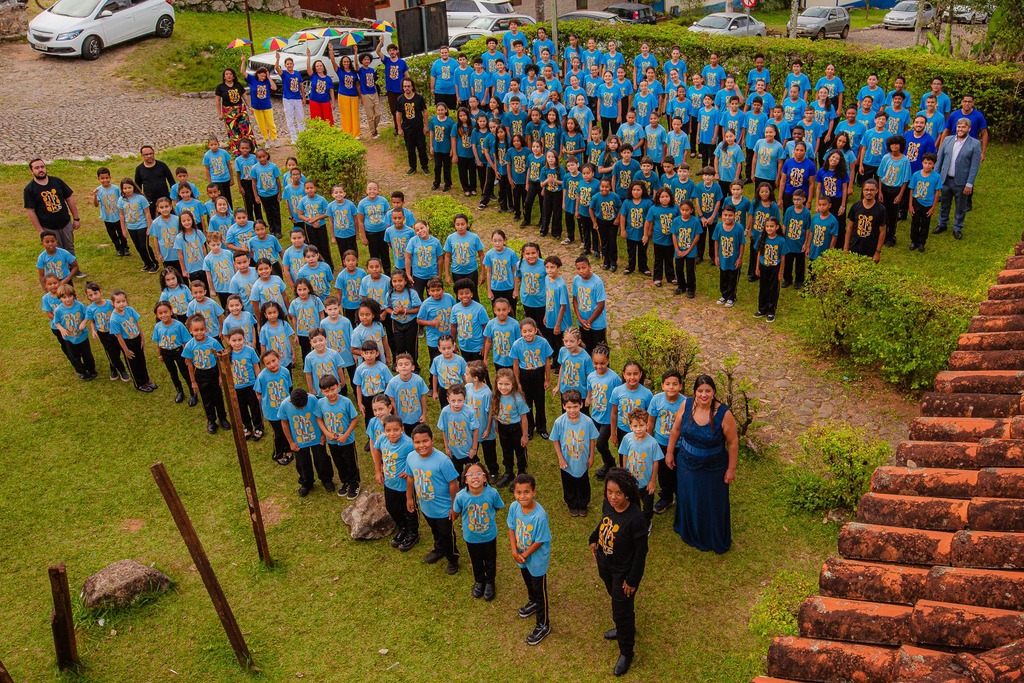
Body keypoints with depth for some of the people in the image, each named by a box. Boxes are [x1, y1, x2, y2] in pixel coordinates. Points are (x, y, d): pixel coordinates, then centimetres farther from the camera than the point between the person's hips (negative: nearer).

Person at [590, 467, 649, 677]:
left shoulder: (635, 519, -35)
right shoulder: (608, 503, -16)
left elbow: (641, 552, -24)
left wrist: (632, 580, -17)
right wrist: (594, 540, 9)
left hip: (623, 571, -7)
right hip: (605, 564, 7)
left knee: (621, 610, 10)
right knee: (615, 598, 29)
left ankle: (626, 652, 33)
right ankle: (625, 628, 57)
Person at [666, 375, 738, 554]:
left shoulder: (724, 414, -25)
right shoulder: (686, 405, -15)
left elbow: (733, 442, -14)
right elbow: (676, 429, 1)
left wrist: (731, 468, -8)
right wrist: (670, 452, 7)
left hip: (713, 470, -3)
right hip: (687, 465, 3)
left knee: (713, 505, 15)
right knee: (688, 501, 23)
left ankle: (717, 541, 41)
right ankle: (690, 534, 50)